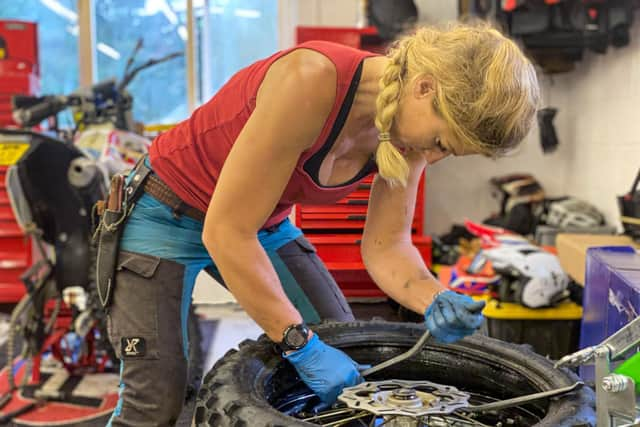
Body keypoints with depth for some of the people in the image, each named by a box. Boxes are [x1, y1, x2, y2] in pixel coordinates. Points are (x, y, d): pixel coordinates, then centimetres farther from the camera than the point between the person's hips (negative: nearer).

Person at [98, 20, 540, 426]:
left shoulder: (409, 126, -14)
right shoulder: (311, 81, -36)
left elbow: (386, 246, -7)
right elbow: (226, 233, -31)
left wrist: (434, 299, -27)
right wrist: (303, 345, -28)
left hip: (266, 223, 6)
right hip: (166, 215, -6)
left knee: (352, 363, 4)